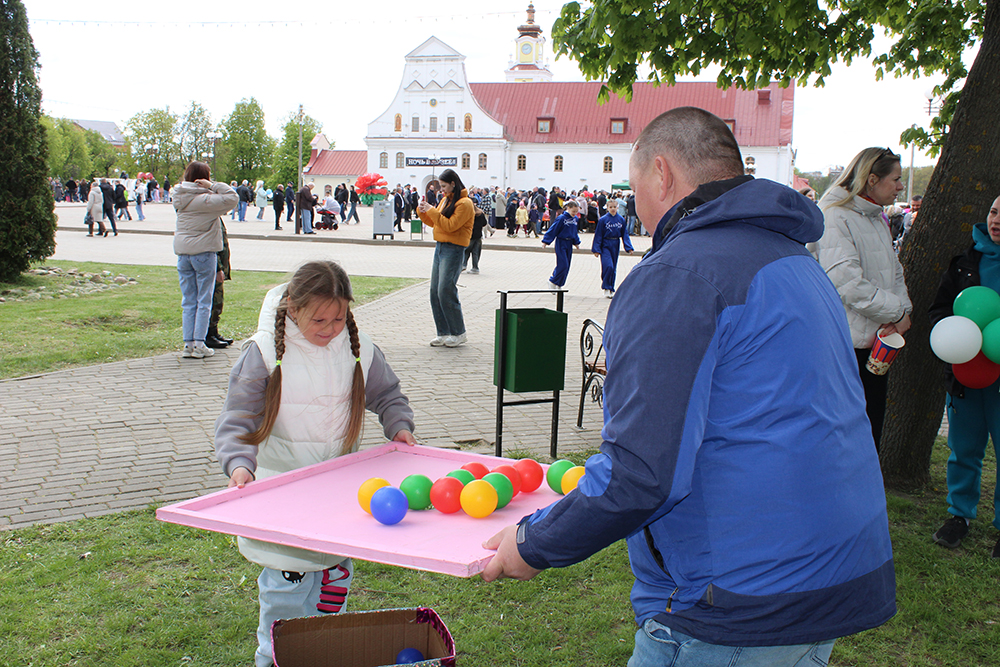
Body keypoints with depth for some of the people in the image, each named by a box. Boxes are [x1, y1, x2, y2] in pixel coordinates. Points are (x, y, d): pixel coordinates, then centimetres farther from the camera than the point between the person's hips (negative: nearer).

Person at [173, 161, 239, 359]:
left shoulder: (180, 197, 6)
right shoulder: (205, 199, -15)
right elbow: (232, 198, -20)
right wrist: (213, 186, -12)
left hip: (182, 253, 6)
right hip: (203, 252, -6)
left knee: (188, 301, 10)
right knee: (204, 301, 3)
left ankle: (188, 344, 10)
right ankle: (199, 345, 2)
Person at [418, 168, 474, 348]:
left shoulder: (464, 203, -11)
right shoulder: (445, 200, 17)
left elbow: (450, 226, -19)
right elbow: (434, 223, 20)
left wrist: (432, 211, -15)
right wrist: (423, 212, 5)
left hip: (454, 250, -9)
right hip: (440, 247, 9)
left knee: (446, 291, -11)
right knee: (435, 292, 5)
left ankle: (459, 333, 1)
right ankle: (443, 333, 11)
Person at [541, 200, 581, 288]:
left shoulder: (575, 219, 6)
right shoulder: (561, 218, -15)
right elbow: (553, 230, -12)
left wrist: (576, 242, 21)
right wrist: (546, 241, -12)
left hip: (569, 244, 7)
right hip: (561, 243, -7)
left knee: (566, 266, 7)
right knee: (563, 265, -12)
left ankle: (558, 285, 18)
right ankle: (552, 282, 3)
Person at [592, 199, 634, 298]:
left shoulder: (621, 220, 2)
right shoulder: (603, 219, -7)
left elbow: (625, 234, 7)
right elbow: (598, 235, -4)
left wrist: (628, 247, -1)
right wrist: (596, 249, -8)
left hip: (615, 246, 4)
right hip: (605, 245, -4)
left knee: (613, 268, 10)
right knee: (608, 266, -17)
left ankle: (611, 289, 21)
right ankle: (606, 288, -6)